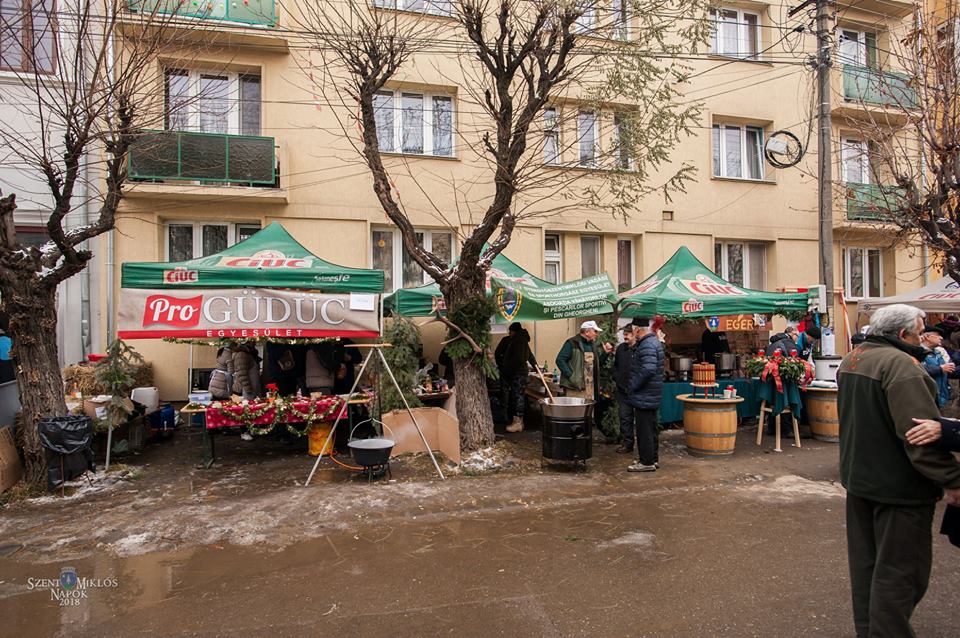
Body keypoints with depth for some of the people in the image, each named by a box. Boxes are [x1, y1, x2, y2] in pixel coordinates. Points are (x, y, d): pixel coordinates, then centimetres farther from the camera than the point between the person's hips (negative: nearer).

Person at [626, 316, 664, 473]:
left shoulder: (647, 345, -20)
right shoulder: (654, 341, 14)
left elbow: (648, 370, -31)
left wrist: (633, 386, -21)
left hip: (644, 396, -11)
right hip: (651, 396, 11)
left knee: (644, 429, -3)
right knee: (652, 428, 17)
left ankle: (646, 462, 4)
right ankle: (653, 459, 27)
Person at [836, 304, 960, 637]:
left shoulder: (850, 360, 9)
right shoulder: (900, 364, -21)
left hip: (858, 477, 9)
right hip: (897, 485, -9)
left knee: (865, 560, 19)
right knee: (900, 571, 3)